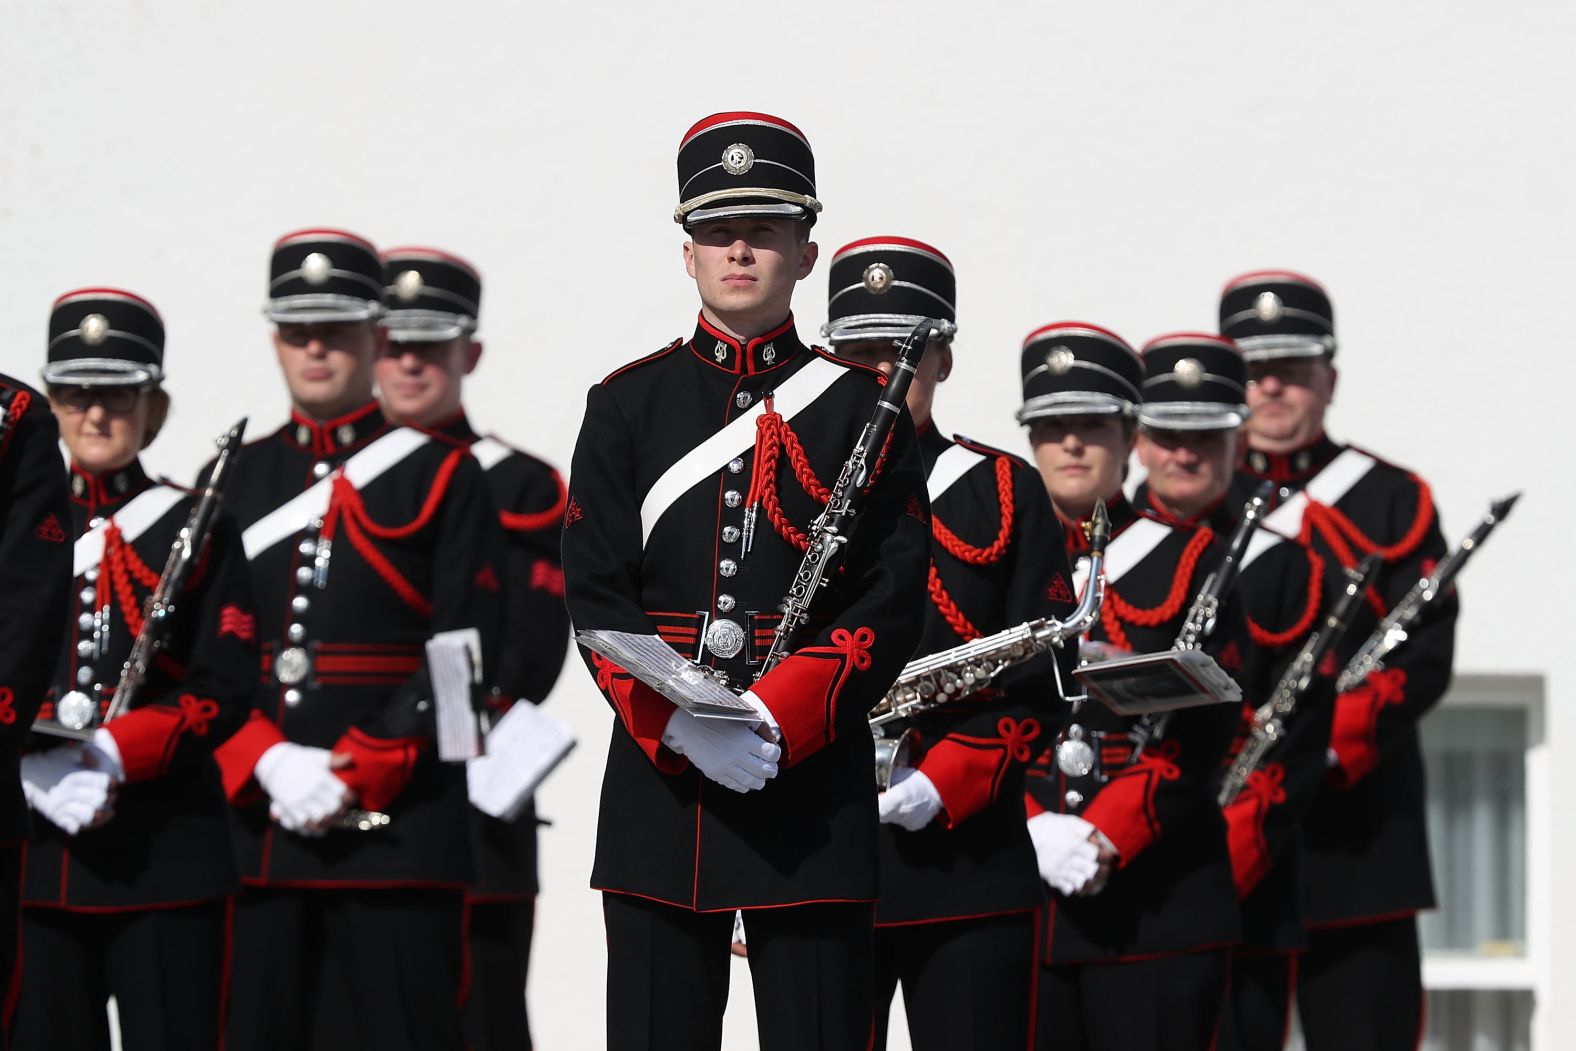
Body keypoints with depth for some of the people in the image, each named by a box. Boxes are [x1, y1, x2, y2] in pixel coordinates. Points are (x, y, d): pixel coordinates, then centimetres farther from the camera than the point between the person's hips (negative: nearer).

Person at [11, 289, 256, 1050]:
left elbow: (228, 688, -4)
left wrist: (117, 753, -17)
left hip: (167, 853, -2)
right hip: (34, 853, 2)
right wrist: (36, 771, -13)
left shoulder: (200, 531, 5)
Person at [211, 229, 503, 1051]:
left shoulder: (442, 478, 5)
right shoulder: (237, 483, 15)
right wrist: (265, 762, -10)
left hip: (396, 824, -3)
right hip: (257, 824, 4)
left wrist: (355, 773, -13)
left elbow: (464, 656, -4)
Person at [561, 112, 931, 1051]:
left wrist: (783, 715, -15)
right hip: (657, 779, 2)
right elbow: (594, 592, 3)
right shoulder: (627, 405, 10)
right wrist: (676, 724, -13)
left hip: (813, 781, -1)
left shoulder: (864, 406, 6)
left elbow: (898, 596, -2)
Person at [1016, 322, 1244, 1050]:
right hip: (1015, 896, 2)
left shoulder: (1186, 561, 7)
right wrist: (1030, 832, -11)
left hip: (1158, 902, -2)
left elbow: (1202, 734, -2)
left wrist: (1107, 835, -14)